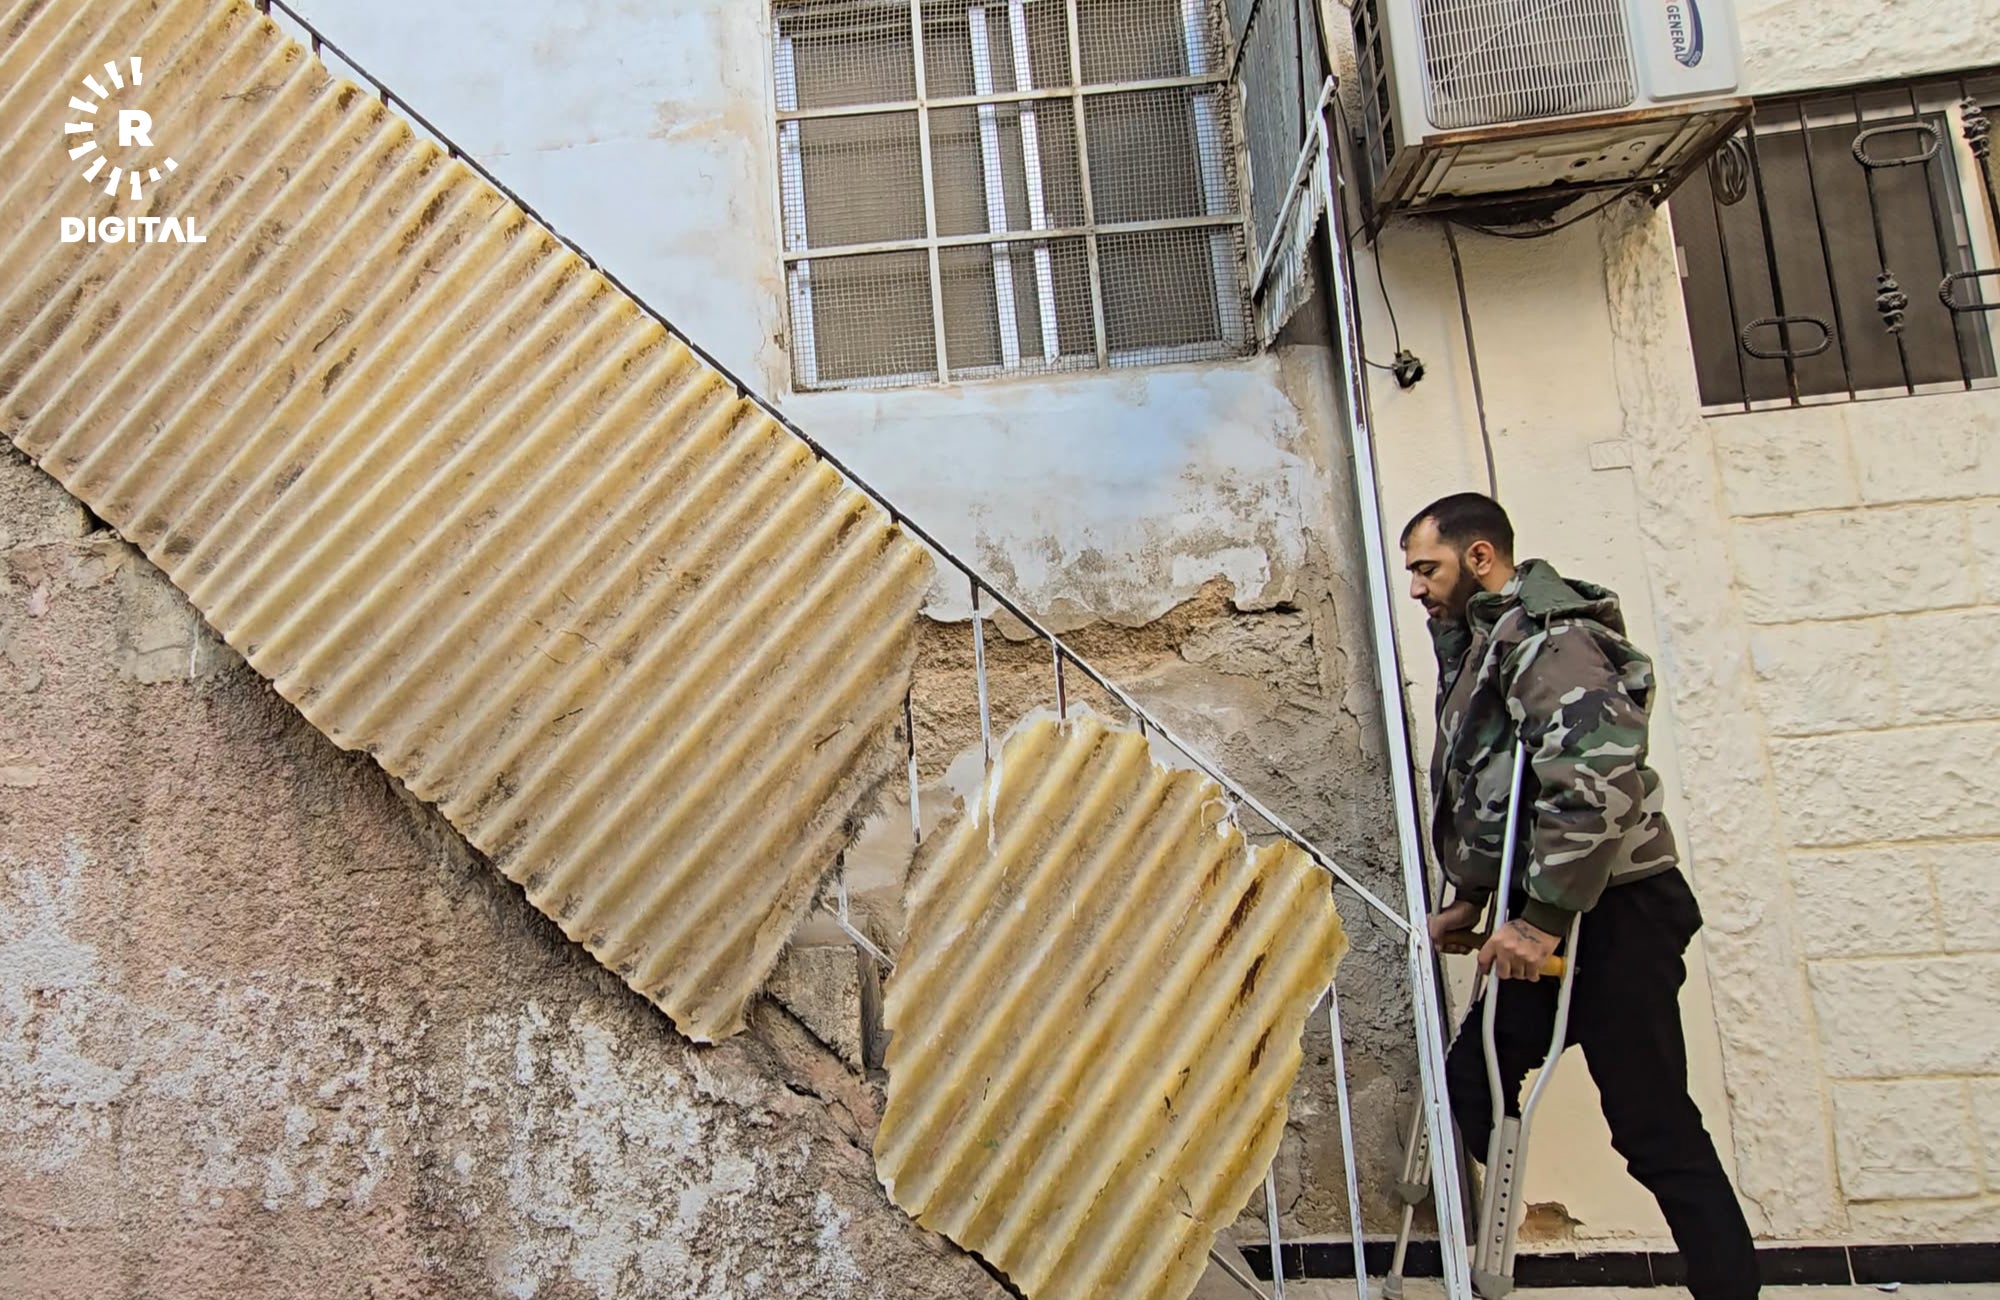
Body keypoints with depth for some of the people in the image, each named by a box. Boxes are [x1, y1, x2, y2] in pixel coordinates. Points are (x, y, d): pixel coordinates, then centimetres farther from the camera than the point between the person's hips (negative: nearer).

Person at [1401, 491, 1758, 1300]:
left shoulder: (1546, 636, -14)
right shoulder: (1485, 646, 18)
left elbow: (1598, 779, -27)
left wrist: (1542, 918, -25)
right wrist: (1469, 899, 20)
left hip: (1612, 913, -10)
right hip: (1551, 918, 10)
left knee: (1654, 1127, -4)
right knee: (1472, 1083, 10)